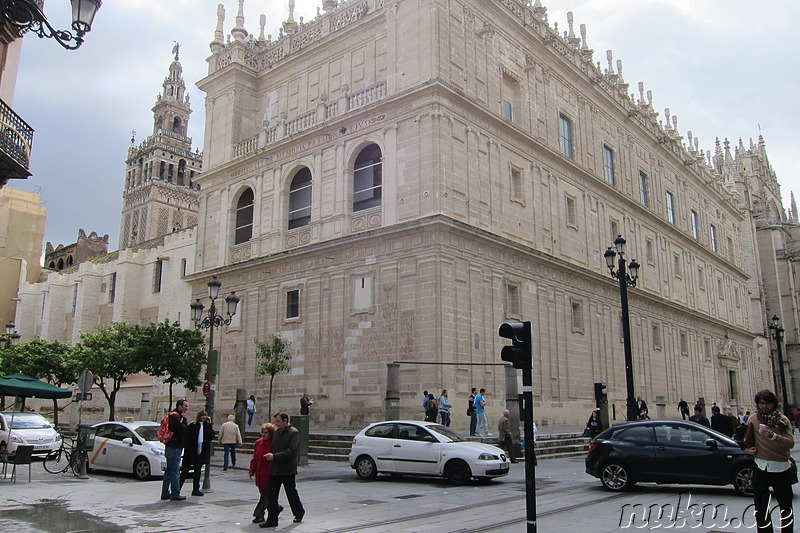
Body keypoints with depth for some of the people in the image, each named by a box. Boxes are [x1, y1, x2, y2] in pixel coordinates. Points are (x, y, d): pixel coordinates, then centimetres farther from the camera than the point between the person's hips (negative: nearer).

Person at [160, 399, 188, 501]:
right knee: (175, 471, -6)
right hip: (174, 447, -11)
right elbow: (183, 430, -20)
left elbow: (182, 430, 20)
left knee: (169, 471, 13)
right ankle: (175, 493, -3)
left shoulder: (175, 416, 18)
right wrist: (184, 419, -11)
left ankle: (165, 493, 19)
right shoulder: (175, 416, -14)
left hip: (171, 447, 11)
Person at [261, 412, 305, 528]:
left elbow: (291, 451, -20)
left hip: (287, 470, -6)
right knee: (271, 495, 2)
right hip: (275, 469, 6)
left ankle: (299, 512, 31)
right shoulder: (277, 432, 11)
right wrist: (270, 456, 1)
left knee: (291, 493, 10)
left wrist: (275, 456, -23)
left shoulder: (294, 433, -11)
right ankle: (272, 520, 9)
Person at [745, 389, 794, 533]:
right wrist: (747, 448, 1)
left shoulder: (783, 420, -3)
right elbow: (747, 440, 20)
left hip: (781, 468, -2)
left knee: (785, 506, 11)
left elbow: (790, 443, -19)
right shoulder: (753, 420, 3)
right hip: (761, 467, 2)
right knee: (760, 507, 3)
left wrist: (773, 436, -34)